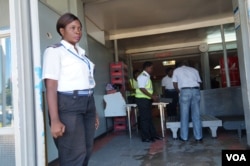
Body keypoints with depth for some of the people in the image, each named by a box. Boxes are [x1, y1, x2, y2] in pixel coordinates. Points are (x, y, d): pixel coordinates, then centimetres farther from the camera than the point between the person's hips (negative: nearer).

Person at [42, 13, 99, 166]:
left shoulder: (82, 53, 18)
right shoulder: (54, 51, -4)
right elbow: (51, 87, -13)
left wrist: (94, 112, 17)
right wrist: (55, 120, -20)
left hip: (87, 103, 8)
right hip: (67, 104, -7)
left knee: (86, 151, 13)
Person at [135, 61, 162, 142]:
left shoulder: (147, 76, 16)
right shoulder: (142, 76, -14)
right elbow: (142, 88, -22)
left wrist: (152, 96, 11)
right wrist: (152, 96, -20)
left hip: (147, 99, 10)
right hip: (142, 99, -10)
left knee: (149, 118, 14)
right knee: (144, 118, -4)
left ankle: (153, 135, 23)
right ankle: (145, 137, 4)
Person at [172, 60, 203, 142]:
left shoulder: (176, 70, 18)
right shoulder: (194, 70, 24)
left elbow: (175, 84, 13)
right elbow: (199, 82, 19)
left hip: (185, 91, -2)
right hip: (196, 90, 3)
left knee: (184, 115, 3)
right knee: (196, 115, 6)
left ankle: (184, 137, 8)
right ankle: (198, 137, 8)